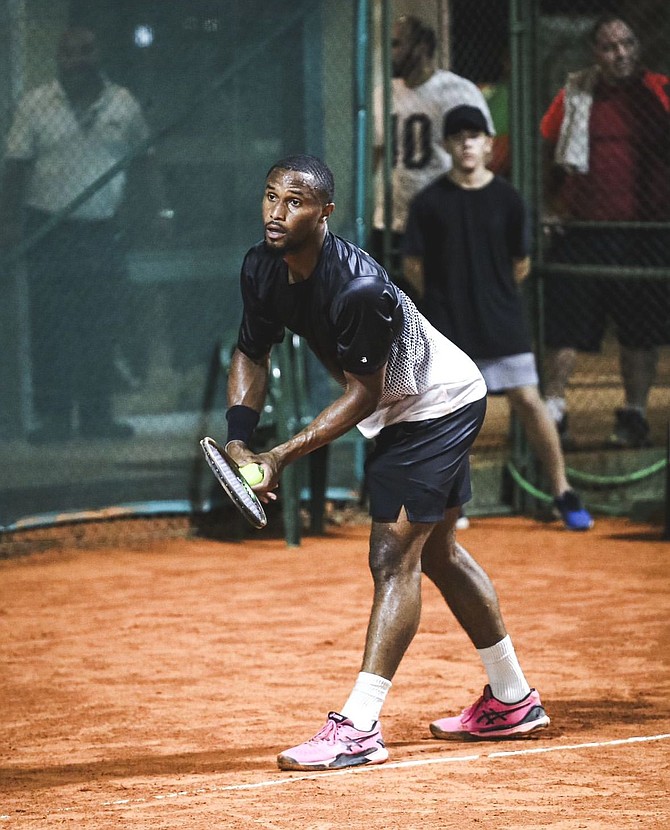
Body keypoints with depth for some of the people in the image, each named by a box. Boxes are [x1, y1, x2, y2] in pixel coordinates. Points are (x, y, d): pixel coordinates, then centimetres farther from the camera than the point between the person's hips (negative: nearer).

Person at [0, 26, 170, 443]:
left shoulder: (123, 105, 6)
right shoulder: (36, 105, 2)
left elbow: (144, 161, 13)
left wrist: (161, 207, 4)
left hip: (104, 232, 2)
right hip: (50, 232, -2)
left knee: (103, 330, 3)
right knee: (51, 329, -4)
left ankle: (97, 414, 9)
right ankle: (54, 416, -1)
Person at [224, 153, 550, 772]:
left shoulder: (359, 290, -35)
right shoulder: (263, 269, -11)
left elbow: (362, 394, -28)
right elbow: (252, 354, 1)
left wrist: (283, 456, -31)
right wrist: (240, 438, -14)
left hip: (442, 405, -10)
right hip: (405, 413, 10)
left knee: (394, 558, -16)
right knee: (436, 553, 18)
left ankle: (357, 728, -21)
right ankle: (512, 702, 32)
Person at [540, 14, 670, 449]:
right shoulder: (575, 95, 5)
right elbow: (545, 150, 15)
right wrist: (547, 204, 8)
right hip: (581, 230, 1)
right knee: (566, 324, 0)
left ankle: (635, 414, 16)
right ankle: (553, 410, 4)